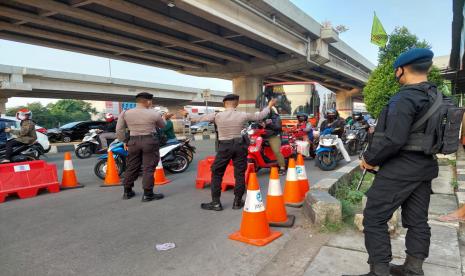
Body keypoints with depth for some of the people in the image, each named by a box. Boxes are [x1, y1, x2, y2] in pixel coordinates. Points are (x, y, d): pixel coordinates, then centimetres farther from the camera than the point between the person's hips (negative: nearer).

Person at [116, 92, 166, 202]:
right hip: (150, 141, -4)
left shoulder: (125, 113, 2)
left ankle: (127, 192, 24)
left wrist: (125, 141, 12)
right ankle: (147, 194, 1)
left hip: (133, 141, 4)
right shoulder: (154, 114, -6)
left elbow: (119, 130, 2)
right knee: (148, 168, 0)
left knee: (132, 167, 14)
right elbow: (163, 126, 10)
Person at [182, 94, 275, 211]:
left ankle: (215, 202, 12)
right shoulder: (243, 115, -3)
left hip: (224, 146, -1)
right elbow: (259, 116, 10)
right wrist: (269, 106, 27)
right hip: (239, 145, 2)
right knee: (240, 174, 11)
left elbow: (201, 118, 5)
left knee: (216, 173, 9)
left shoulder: (217, 116, -7)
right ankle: (237, 202, 18)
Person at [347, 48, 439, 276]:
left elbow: (393, 140, -27)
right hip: (425, 166, 9)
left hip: (400, 169, -9)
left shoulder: (405, 98, -21)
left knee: (374, 218, 0)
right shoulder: (437, 96, 8)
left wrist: (369, 159, -12)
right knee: (417, 220, 16)